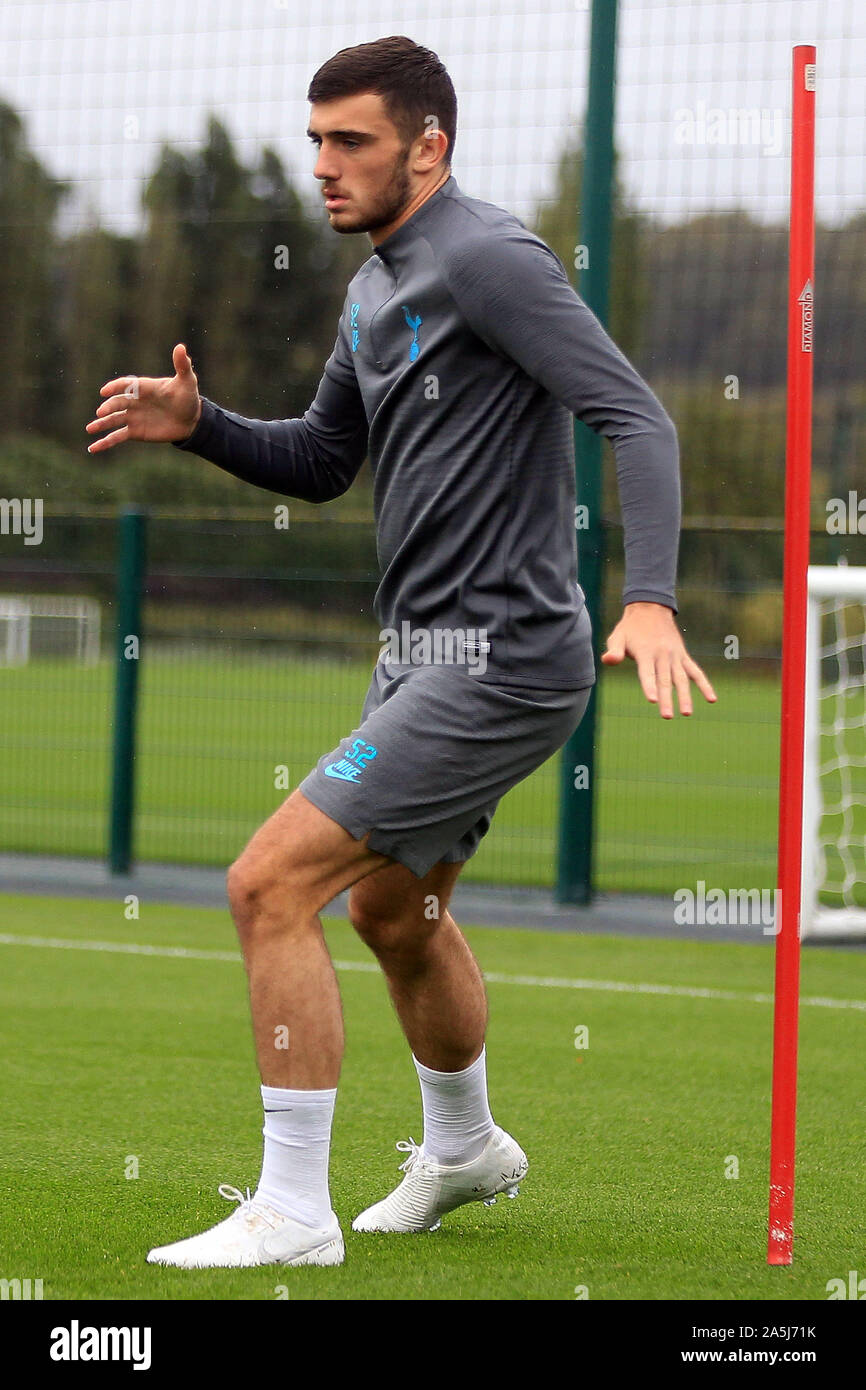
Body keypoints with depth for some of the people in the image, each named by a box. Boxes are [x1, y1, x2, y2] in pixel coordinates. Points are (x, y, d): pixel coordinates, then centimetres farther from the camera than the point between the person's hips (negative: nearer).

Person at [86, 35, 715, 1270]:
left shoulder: (488, 259, -17)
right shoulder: (378, 288, 13)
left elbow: (634, 415, -24)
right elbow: (320, 462, 24)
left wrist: (649, 598, -36)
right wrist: (194, 424, 5)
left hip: (499, 662, -10)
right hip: (424, 654, 10)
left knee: (270, 885, -16)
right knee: (395, 911, 27)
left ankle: (291, 1212, -10)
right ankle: (464, 1149, 51)